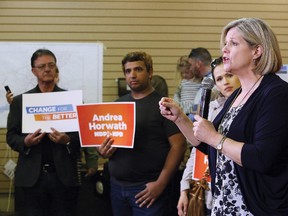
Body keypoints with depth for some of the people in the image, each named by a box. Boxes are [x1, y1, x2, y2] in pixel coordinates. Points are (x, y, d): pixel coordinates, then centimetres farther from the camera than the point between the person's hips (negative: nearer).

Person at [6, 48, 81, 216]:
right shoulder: (20, 101, 7)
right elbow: (11, 136, 6)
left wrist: (67, 140, -18)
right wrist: (25, 142, -15)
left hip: (64, 176, 0)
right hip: (32, 176, 1)